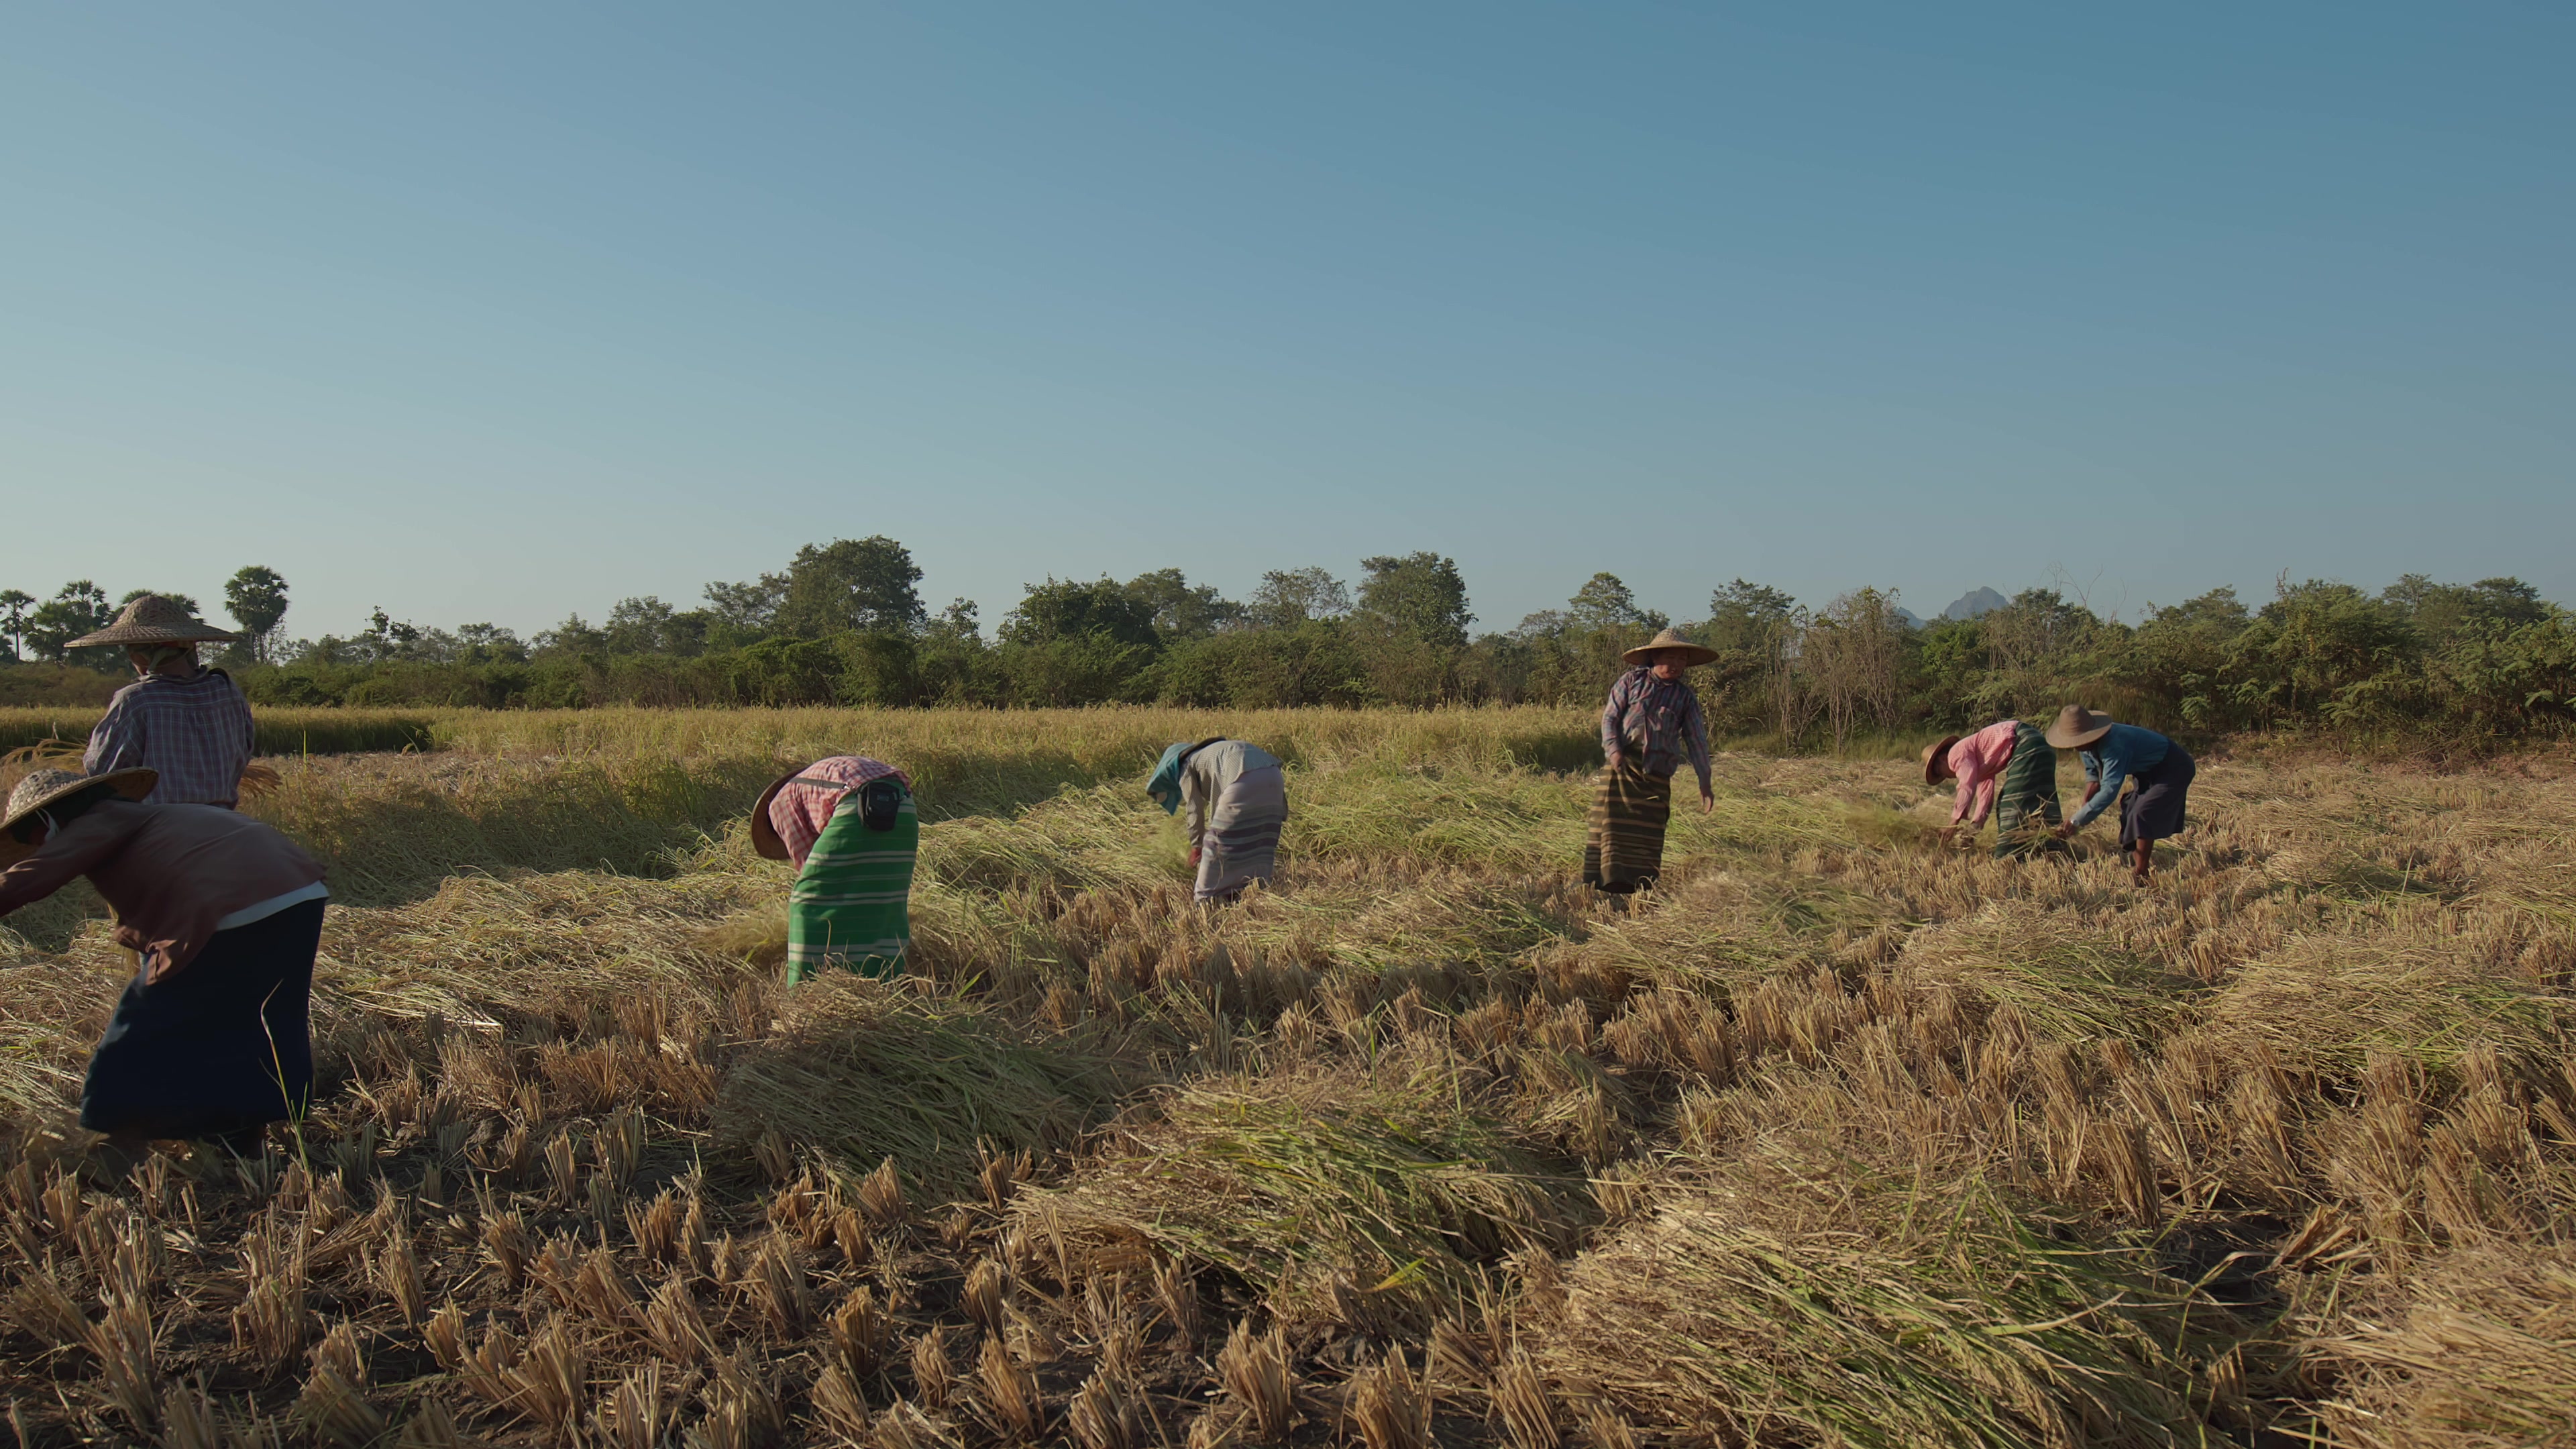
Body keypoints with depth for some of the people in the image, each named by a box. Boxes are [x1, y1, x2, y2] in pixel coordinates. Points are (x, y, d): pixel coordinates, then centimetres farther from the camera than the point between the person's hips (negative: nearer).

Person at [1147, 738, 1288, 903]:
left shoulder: (1186, 767, 17)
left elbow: (1196, 810, 12)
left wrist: (1196, 848, 21)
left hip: (1245, 778, -7)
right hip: (1274, 775, 8)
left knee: (1218, 843, 5)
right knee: (1260, 841, 17)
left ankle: (1205, 900, 9)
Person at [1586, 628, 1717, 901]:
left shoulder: (1685, 697, 11)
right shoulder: (1631, 681, 6)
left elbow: (1696, 739, 11)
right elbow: (1610, 716, 2)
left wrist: (1704, 782, 8)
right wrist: (1613, 749, -15)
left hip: (1657, 774, 2)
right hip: (1621, 765, -2)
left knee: (1648, 833, 1)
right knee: (1611, 824, -7)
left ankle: (1641, 892, 5)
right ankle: (1607, 884, -4)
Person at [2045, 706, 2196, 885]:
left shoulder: (2114, 745, -39)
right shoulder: (2089, 744, -10)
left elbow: (2109, 790, -42)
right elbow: (2093, 776, 2)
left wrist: (2076, 821, -40)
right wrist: (2083, 810, -13)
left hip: (2174, 769, -10)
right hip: (2150, 772, 10)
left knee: (2143, 816, -20)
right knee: (2130, 815, 11)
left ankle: (2140, 876, -17)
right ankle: (2136, 864, 22)